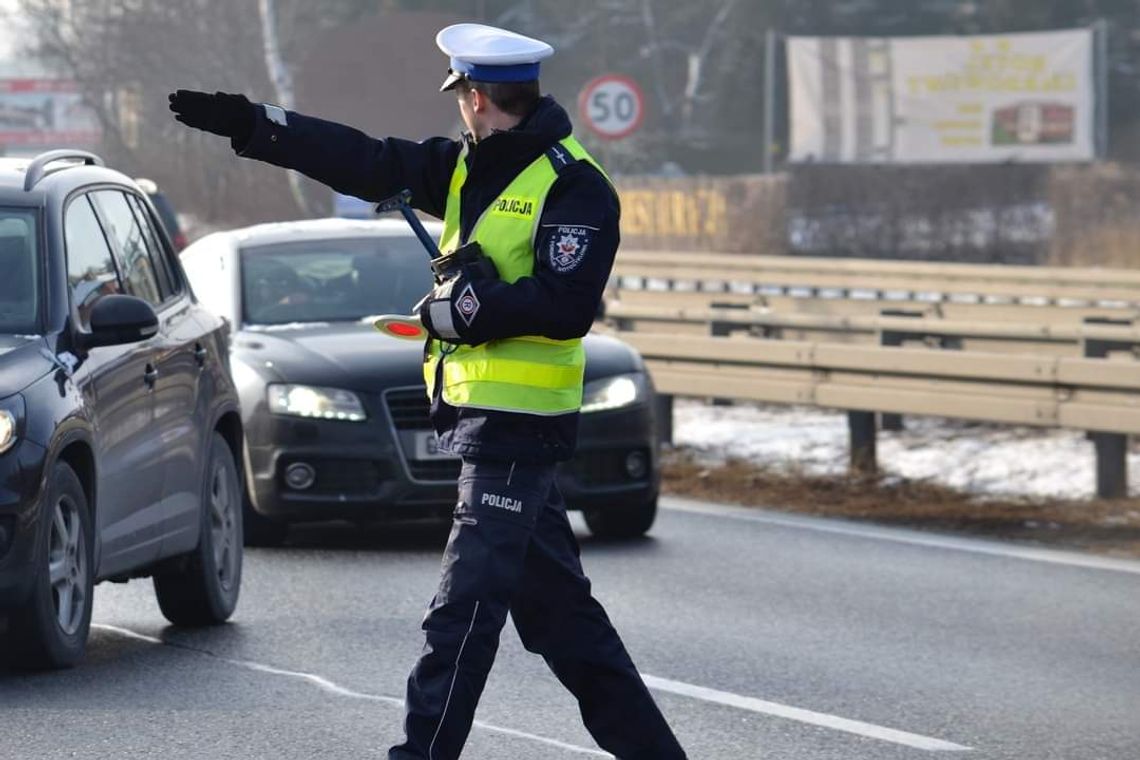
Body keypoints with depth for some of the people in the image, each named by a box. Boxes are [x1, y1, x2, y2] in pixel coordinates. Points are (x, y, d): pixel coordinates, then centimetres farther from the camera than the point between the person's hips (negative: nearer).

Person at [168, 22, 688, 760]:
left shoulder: (575, 188, -13)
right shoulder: (466, 169, 12)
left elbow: (567, 306, -21)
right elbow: (367, 163, 8)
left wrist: (463, 310, -15)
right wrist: (251, 124, 2)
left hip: (520, 424, -9)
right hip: (484, 419, 9)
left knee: (465, 606, -9)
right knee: (555, 603, 13)